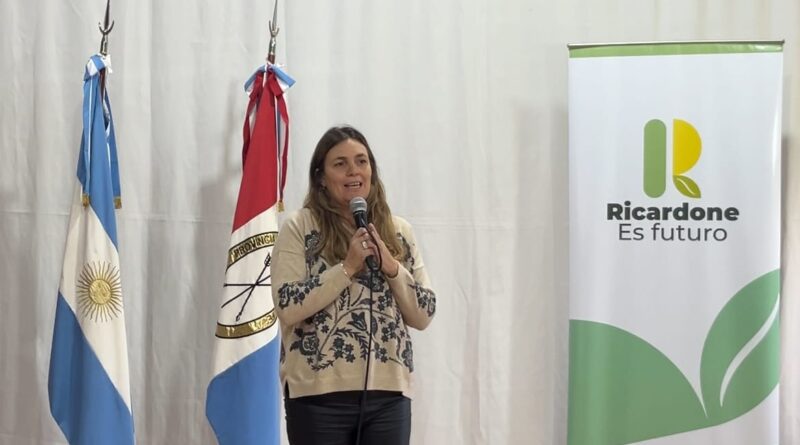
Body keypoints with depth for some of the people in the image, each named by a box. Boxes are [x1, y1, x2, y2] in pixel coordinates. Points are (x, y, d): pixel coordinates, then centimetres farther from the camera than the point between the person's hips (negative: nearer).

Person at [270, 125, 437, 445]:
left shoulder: (399, 232, 11)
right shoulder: (299, 228, -1)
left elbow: (424, 316, 8)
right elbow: (288, 308, -11)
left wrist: (392, 268, -7)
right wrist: (348, 267, -15)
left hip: (388, 393, 4)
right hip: (320, 393, -3)